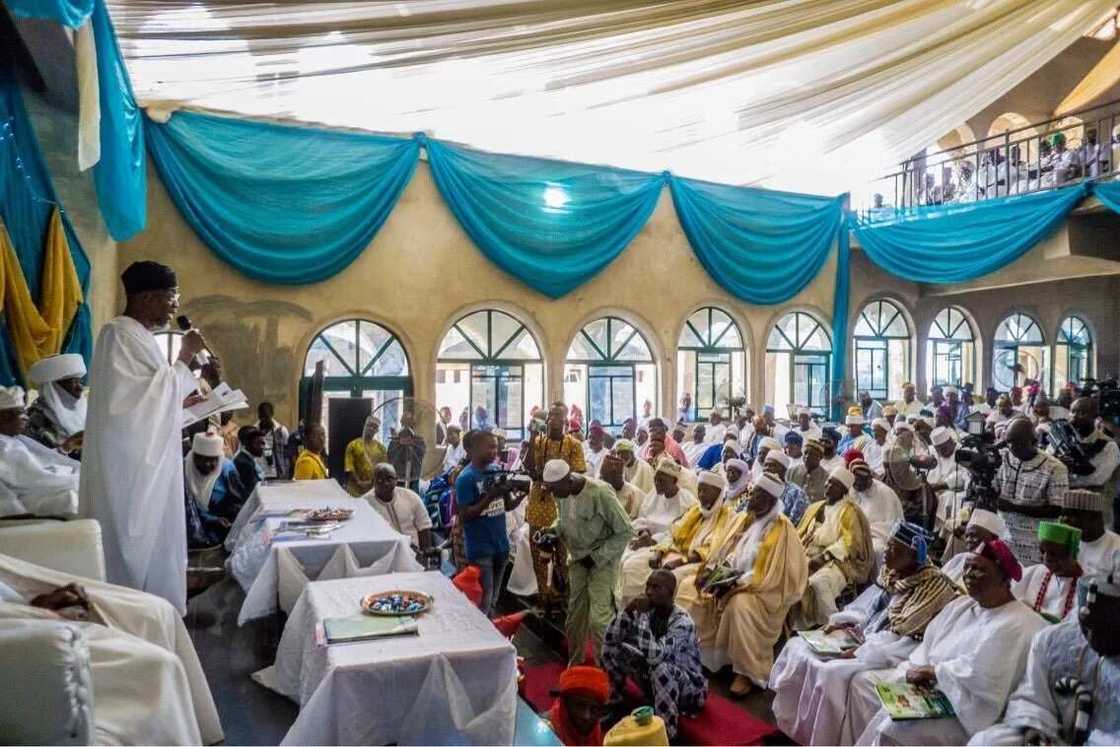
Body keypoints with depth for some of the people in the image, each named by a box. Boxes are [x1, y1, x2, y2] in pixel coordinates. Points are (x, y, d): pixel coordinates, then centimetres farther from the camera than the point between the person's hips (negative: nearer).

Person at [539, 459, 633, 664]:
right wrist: (553, 533, -9)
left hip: (603, 559, -6)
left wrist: (596, 557, -21)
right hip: (577, 557, 6)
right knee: (575, 614, 13)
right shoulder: (562, 493, -9)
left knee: (599, 618, -9)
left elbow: (626, 532, -20)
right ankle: (574, 663, 31)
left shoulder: (600, 494, -29)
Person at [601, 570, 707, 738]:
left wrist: (643, 616, -37)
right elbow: (610, 639, -13)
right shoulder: (646, 610, -9)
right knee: (611, 649, -6)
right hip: (651, 678, 6)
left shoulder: (682, 622, -27)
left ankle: (667, 733, -23)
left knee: (661, 669, -39)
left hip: (687, 687, -6)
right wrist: (628, 610, -26)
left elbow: (655, 656, -42)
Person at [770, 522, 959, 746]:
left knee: (832, 674, -30)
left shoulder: (932, 586, -17)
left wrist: (860, 652, -23)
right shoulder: (890, 572, 7)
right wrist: (840, 623, 2)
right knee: (798, 647, -1)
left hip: (891, 653, -9)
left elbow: (902, 633, -21)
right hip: (863, 637, 9)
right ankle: (793, 726, 9)